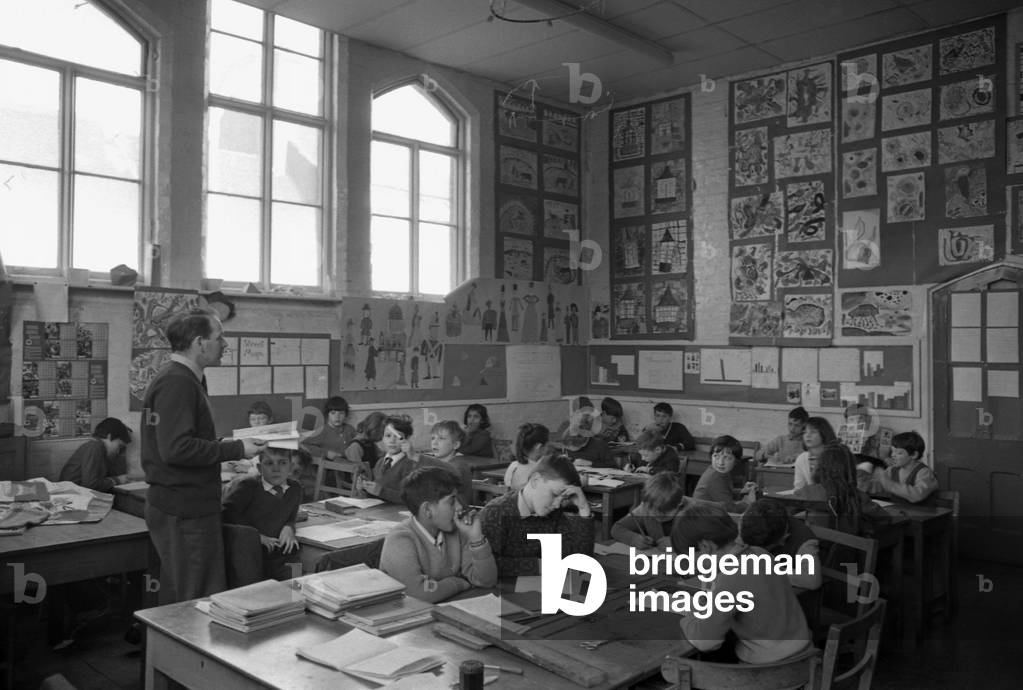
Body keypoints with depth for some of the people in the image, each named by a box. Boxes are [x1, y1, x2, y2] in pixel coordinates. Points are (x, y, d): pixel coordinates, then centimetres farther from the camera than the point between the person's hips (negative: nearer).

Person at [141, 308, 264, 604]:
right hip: (186, 511, -11)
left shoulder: (178, 378, 15)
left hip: (175, 507, 11)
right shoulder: (178, 383, -18)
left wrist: (230, 448, 12)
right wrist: (235, 450, -19)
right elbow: (176, 449, -26)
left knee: (175, 599, 19)